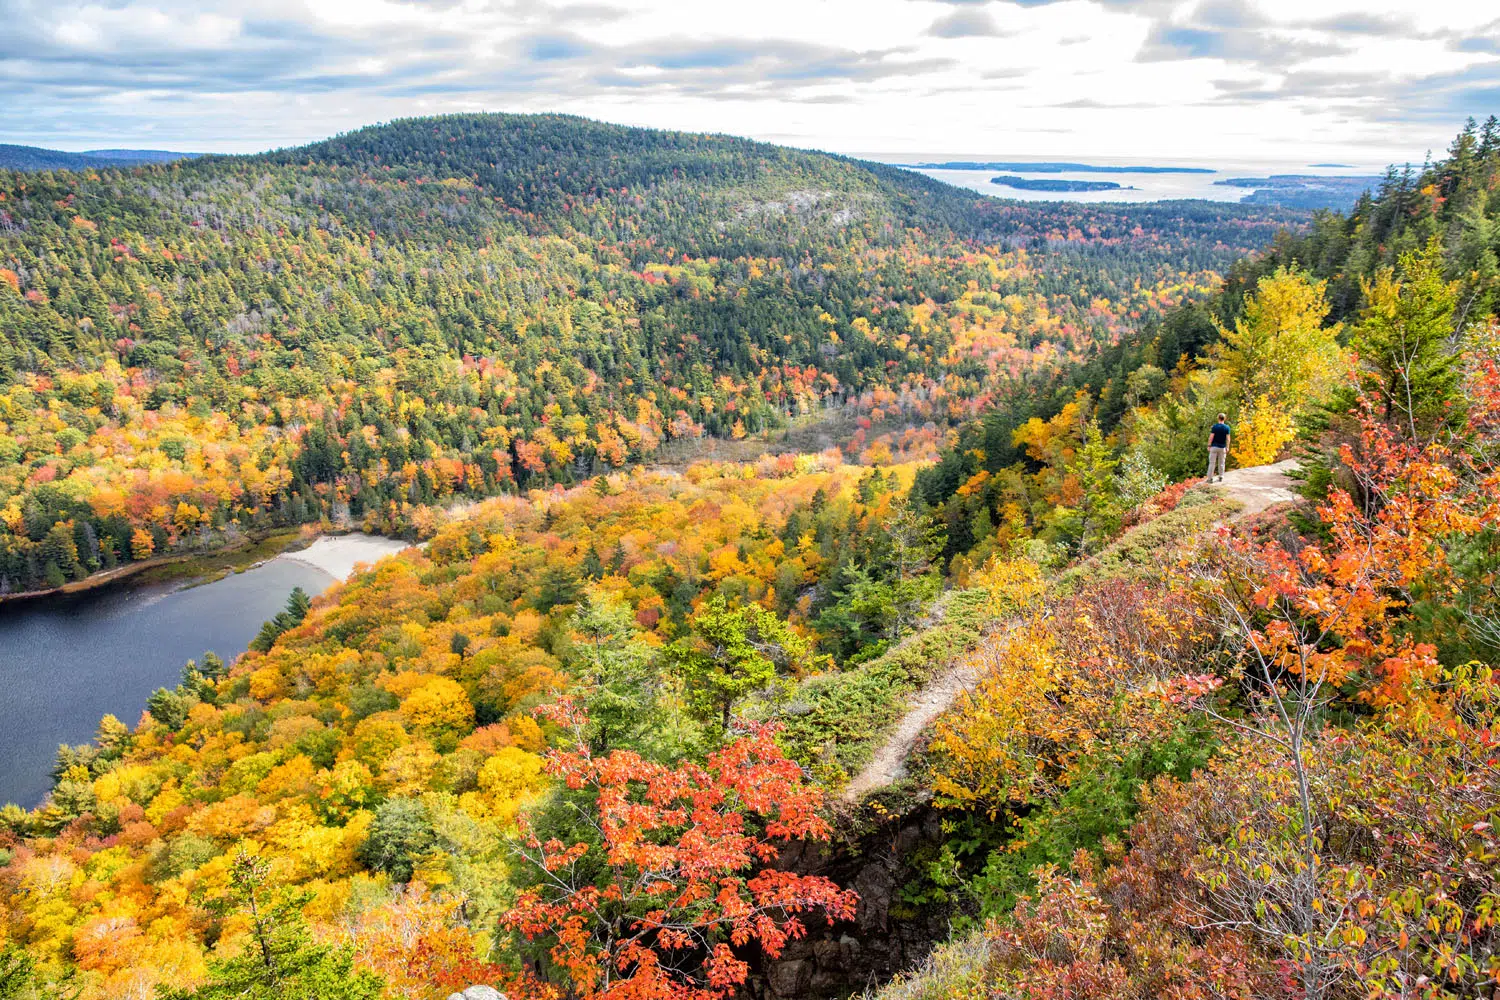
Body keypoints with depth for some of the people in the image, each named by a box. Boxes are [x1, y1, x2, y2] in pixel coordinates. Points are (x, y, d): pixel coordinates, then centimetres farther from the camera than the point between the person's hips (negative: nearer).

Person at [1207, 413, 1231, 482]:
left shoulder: (1214, 426, -9)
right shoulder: (1227, 427, -2)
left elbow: (1211, 437, -11)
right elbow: (1228, 438, -3)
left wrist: (1209, 446, -3)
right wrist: (1227, 447, 4)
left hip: (1214, 447, -2)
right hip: (1222, 447, 2)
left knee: (1212, 463, 0)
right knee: (1221, 463, 13)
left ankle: (1210, 478, -4)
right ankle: (1221, 477, 18)